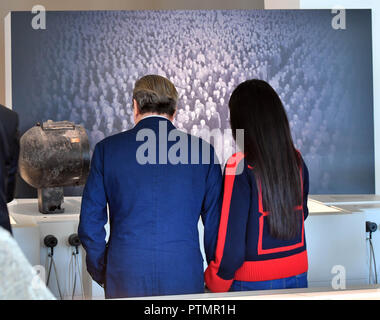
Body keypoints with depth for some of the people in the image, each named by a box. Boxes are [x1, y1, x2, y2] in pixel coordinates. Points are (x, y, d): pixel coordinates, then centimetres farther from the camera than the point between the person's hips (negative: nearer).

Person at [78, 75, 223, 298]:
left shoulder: (107, 148, 0)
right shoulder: (202, 150, 0)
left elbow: (90, 223, 3)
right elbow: (216, 224, 2)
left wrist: (102, 274, 16)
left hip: (125, 279, 0)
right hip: (184, 279, 0)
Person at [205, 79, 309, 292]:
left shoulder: (240, 166, -17)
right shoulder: (297, 161, -1)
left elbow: (232, 241, -17)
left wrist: (214, 283, -3)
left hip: (254, 281, -5)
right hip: (298, 275, 6)